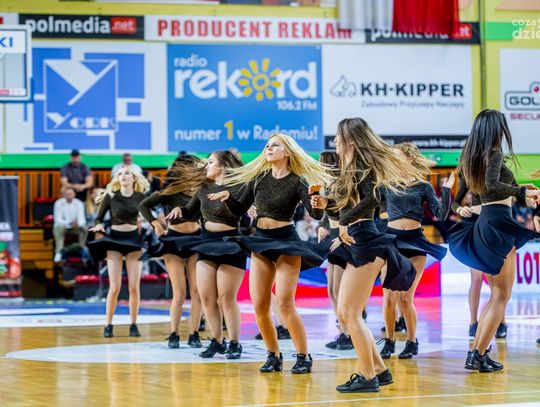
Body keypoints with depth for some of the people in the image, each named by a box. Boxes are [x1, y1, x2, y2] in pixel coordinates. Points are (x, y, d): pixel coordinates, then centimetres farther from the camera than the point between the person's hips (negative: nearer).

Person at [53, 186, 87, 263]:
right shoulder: (58, 203, -14)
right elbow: (58, 219, -19)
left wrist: (77, 223, -41)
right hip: (63, 226, -2)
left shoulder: (79, 203, -8)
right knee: (58, 228, -36)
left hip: (75, 227, 2)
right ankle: (59, 252, -32)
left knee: (84, 228, -26)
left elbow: (82, 219, -16)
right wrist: (69, 223, -36)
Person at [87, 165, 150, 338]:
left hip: (133, 239, 1)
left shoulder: (140, 197, 1)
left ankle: (133, 325, 9)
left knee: (134, 286, -1)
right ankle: (108, 325, 2)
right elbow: (99, 218, 2)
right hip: (114, 239, -1)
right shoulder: (111, 196, -2)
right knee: (115, 287, -7)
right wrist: (99, 225, -19)